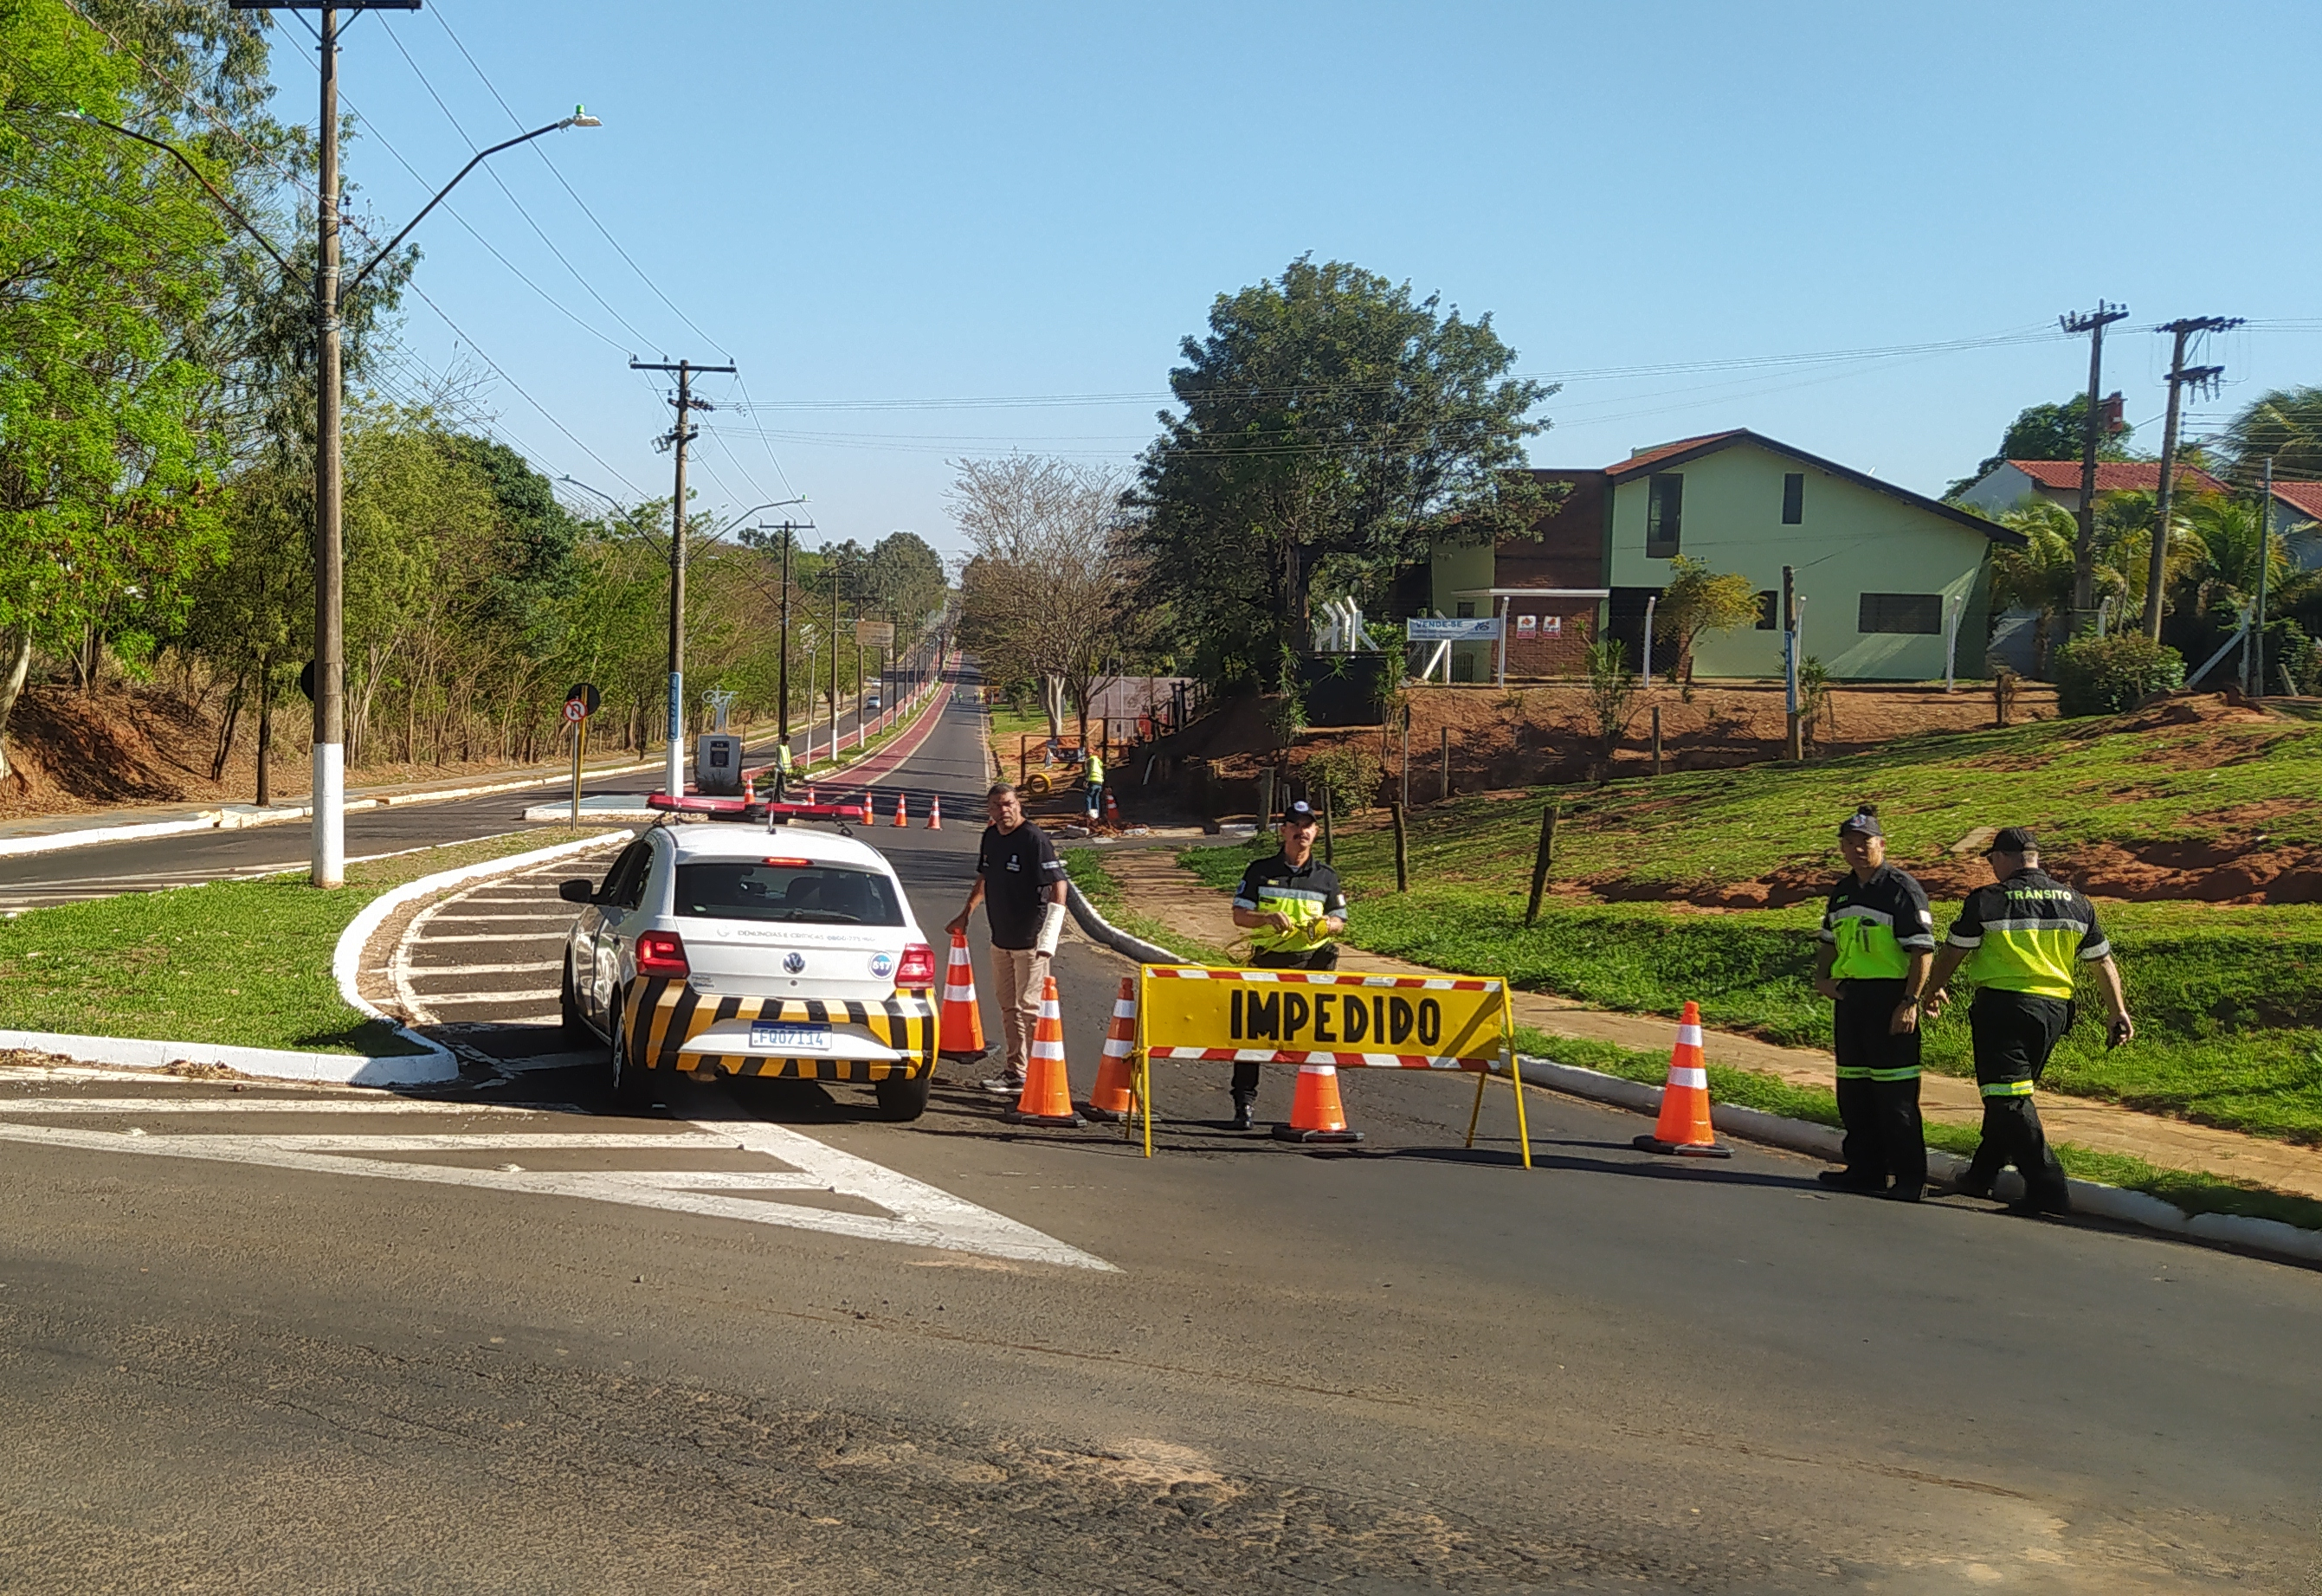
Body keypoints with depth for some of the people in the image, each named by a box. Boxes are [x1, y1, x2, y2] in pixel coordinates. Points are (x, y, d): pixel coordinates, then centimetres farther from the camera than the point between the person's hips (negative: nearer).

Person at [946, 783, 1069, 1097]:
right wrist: (966, 914, 25)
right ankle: (1014, 1071, 22)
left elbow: (1058, 885, -20)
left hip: (1029, 940, -9)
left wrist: (1049, 935, -27)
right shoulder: (991, 837, 9)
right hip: (1000, 938, 9)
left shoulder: (1034, 839, -16)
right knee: (1008, 1007, 14)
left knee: (1030, 1007, -8)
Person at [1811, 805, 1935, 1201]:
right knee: (1852, 1089, 12)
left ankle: (1910, 1177, -2)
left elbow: (1923, 950, -12)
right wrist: (1822, 977, 10)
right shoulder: (1842, 891, 15)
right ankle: (1865, 1167, 23)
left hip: (1890, 999, -8)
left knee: (1895, 1094, -7)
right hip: (1849, 997, 8)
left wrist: (1910, 1002, -19)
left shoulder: (1902, 889, -9)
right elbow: (1830, 941, 28)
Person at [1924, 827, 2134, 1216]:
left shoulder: (1987, 900, -7)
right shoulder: (2075, 903, 9)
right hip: (2055, 1009, 7)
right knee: (2012, 1094, 19)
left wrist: (1934, 991, 18)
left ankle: (2048, 1187, -13)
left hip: (2003, 1006, -6)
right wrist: (2119, 1013, 19)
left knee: (2008, 1098, -5)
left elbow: (1953, 952, 1)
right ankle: (1982, 1174, 31)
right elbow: (2103, 962, 12)